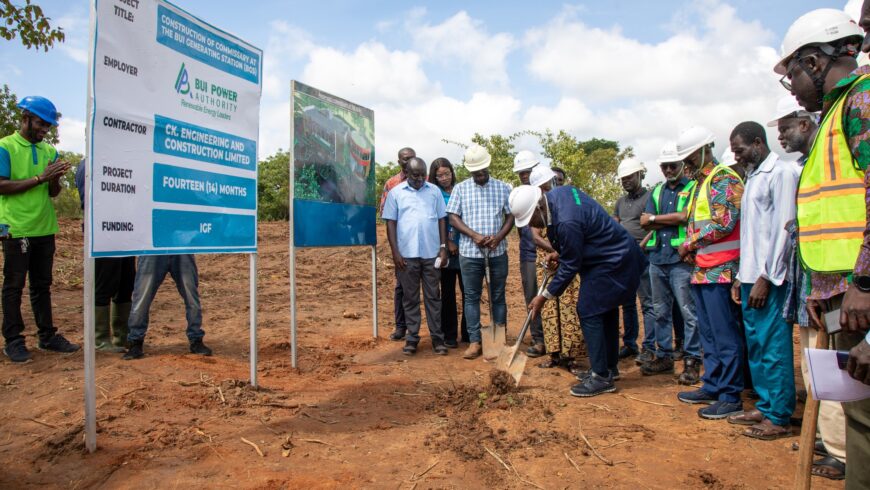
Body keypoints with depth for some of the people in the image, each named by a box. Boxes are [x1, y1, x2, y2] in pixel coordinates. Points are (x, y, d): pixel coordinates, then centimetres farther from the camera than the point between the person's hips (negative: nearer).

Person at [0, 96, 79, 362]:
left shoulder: (49, 150, 11)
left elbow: (53, 193, 10)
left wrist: (55, 178, -11)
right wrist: (39, 178, -18)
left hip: (45, 229, 5)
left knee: (42, 285, 12)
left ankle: (47, 335, 19)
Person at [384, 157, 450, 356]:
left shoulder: (434, 191, 7)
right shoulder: (396, 192, 4)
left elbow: (442, 219, 8)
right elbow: (390, 222, 2)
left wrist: (443, 247, 0)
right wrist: (395, 252, -5)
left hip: (432, 253, 1)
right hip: (407, 254, -1)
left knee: (433, 296, 7)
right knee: (410, 298, 7)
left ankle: (437, 337, 14)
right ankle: (412, 338, 16)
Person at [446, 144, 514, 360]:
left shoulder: (502, 188, 6)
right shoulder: (460, 189, 3)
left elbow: (511, 216, 5)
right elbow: (453, 218, -2)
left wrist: (499, 237, -12)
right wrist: (474, 235, -15)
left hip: (497, 252, 1)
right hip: (470, 252, 0)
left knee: (498, 297, 8)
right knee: (472, 297, 3)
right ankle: (475, 342, 11)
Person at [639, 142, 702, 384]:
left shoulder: (693, 188, 0)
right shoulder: (657, 191, 18)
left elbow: (684, 216, -13)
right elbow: (645, 222, 7)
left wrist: (655, 219, -1)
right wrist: (671, 221, -6)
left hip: (681, 258, -6)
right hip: (657, 257, 6)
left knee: (688, 311, -5)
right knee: (661, 311, 12)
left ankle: (692, 360, 4)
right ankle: (664, 356, 22)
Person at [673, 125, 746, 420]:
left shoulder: (723, 179, -9)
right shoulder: (700, 183, 20)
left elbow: (723, 222, -19)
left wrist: (690, 243, -9)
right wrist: (690, 249, 7)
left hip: (719, 270, -10)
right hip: (701, 269, 10)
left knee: (725, 335, -3)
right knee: (708, 334, 15)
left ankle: (730, 397, 5)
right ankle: (712, 387, 26)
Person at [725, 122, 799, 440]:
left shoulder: (781, 173, -7)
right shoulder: (753, 178, 20)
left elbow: (784, 229, -15)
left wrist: (765, 277, -17)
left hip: (770, 279, -9)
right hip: (751, 277, 9)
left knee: (774, 347, -3)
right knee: (756, 345, 13)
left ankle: (779, 417, 6)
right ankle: (764, 405, 23)